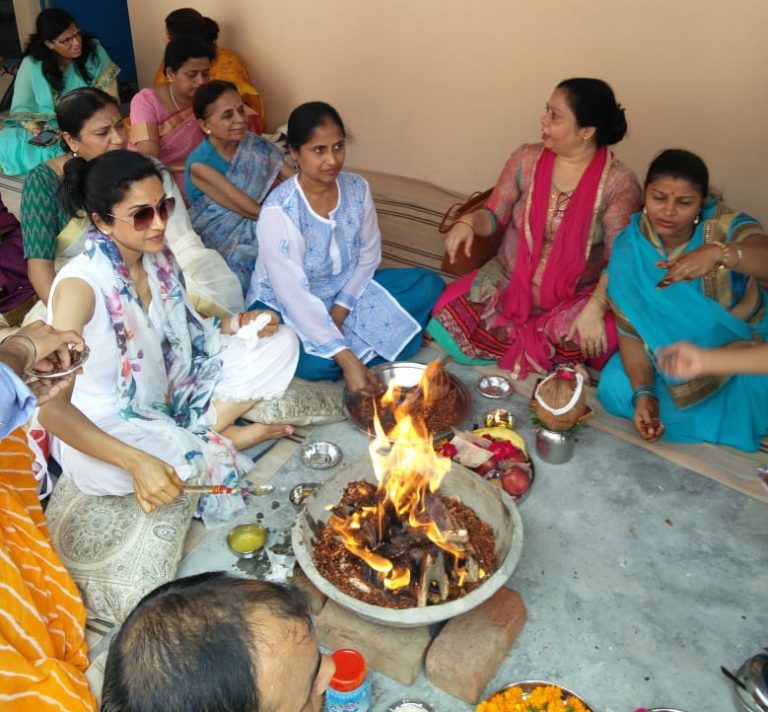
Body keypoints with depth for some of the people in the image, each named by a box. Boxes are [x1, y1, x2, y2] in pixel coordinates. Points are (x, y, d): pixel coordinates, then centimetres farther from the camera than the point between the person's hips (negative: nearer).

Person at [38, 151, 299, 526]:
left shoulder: (159, 257, -3)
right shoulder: (81, 283, -24)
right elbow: (51, 406, -32)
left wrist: (239, 325, -11)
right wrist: (137, 462, -43)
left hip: (167, 402, 7)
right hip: (104, 428, -7)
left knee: (280, 342, -1)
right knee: (191, 458, -42)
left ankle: (196, 436, -11)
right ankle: (226, 437, -6)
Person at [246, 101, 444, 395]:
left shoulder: (357, 188, -11)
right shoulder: (278, 209, -28)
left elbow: (369, 255, 0)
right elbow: (294, 296, -31)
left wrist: (340, 311, -13)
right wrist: (346, 360, -36)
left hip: (346, 291, 6)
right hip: (283, 304, -5)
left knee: (429, 285, -8)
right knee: (317, 364, -35)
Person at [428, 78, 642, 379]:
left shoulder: (618, 182, -12)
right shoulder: (526, 158, -1)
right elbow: (493, 215, 4)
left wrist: (595, 309, -29)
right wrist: (467, 222, -19)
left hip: (574, 297, -2)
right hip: (508, 282, 3)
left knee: (599, 339, -34)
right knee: (446, 328, -19)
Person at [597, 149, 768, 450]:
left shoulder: (723, 225, -21)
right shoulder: (629, 248, -15)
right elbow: (630, 329, -13)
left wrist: (717, 253, -63)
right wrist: (643, 393, -25)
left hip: (743, 346, -2)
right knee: (615, 390, -18)